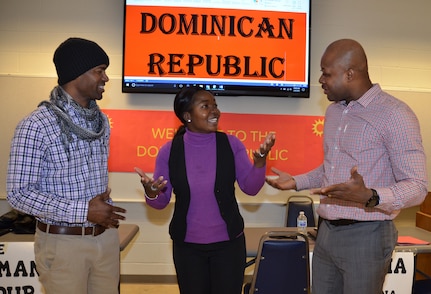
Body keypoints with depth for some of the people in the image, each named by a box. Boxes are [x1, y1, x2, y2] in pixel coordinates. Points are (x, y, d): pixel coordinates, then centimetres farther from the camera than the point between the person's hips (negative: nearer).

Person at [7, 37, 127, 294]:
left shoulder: (101, 120, 6)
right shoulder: (37, 124, -15)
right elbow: (19, 193, -17)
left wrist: (106, 212, 7)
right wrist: (83, 211, -21)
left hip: (106, 236, 6)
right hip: (63, 242, -6)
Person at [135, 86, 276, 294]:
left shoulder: (230, 144, -9)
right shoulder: (169, 151, -10)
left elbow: (250, 188, -10)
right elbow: (161, 202, -4)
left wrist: (260, 161, -27)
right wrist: (151, 193, -27)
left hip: (228, 242, 0)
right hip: (187, 245, 0)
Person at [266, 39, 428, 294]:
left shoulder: (395, 114, -14)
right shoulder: (333, 111, 10)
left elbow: (417, 187, -17)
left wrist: (370, 197, -34)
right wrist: (296, 182, 11)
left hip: (365, 235, -7)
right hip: (327, 232, 7)